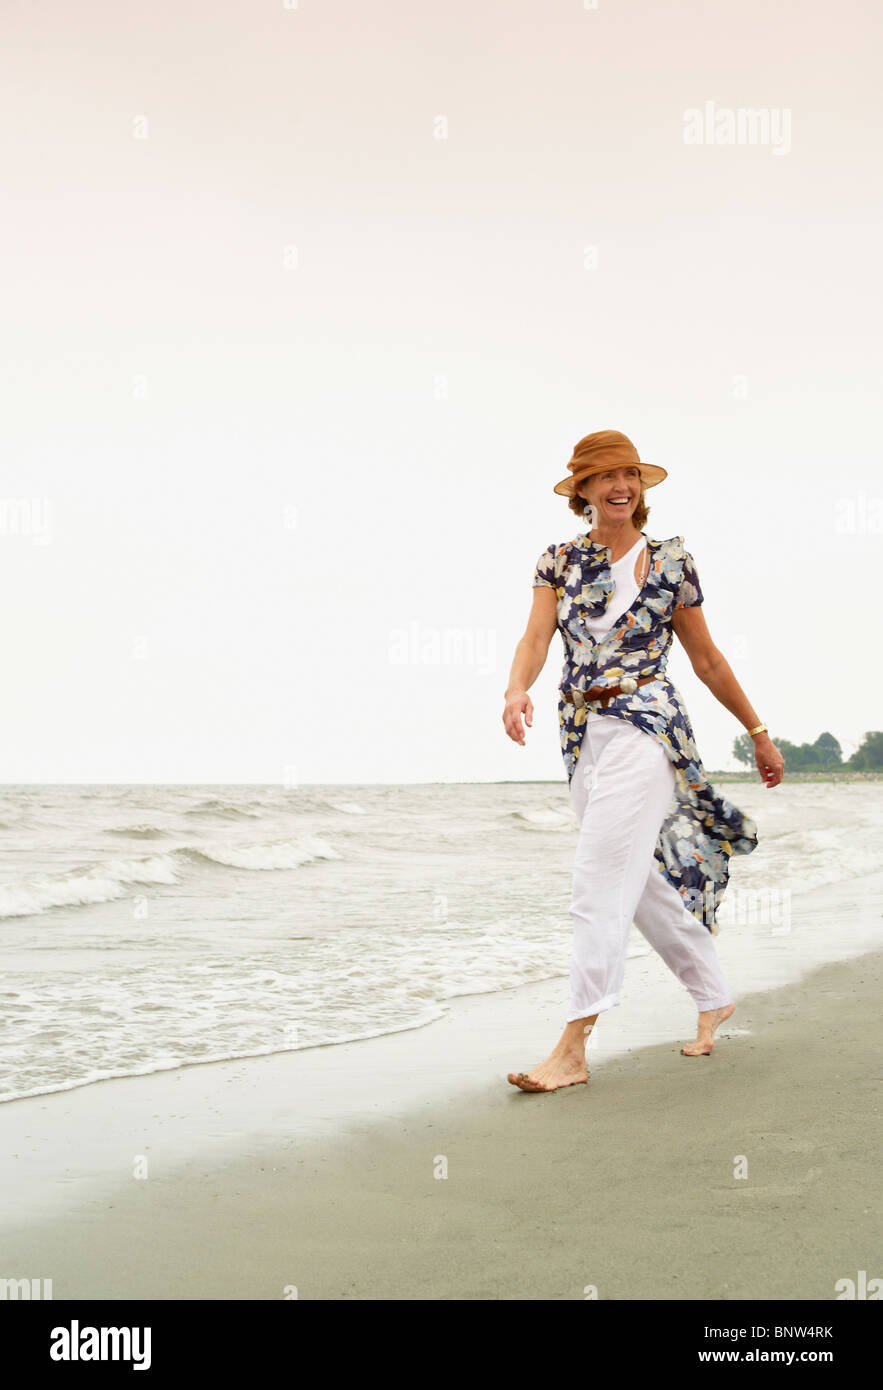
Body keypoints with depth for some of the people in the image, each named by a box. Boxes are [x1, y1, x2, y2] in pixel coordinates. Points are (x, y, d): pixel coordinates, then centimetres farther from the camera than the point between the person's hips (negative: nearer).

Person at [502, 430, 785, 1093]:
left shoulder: (670, 559, 2)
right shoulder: (559, 561, 9)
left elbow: (706, 655, 8)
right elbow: (536, 638, -6)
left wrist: (758, 732, 12)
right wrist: (517, 689, -27)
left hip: (645, 724, -5)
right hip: (583, 734, 5)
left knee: (601, 880, -14)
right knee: (644, 881, 12)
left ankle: (573, 1048, -14)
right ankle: (715, 996, 32)